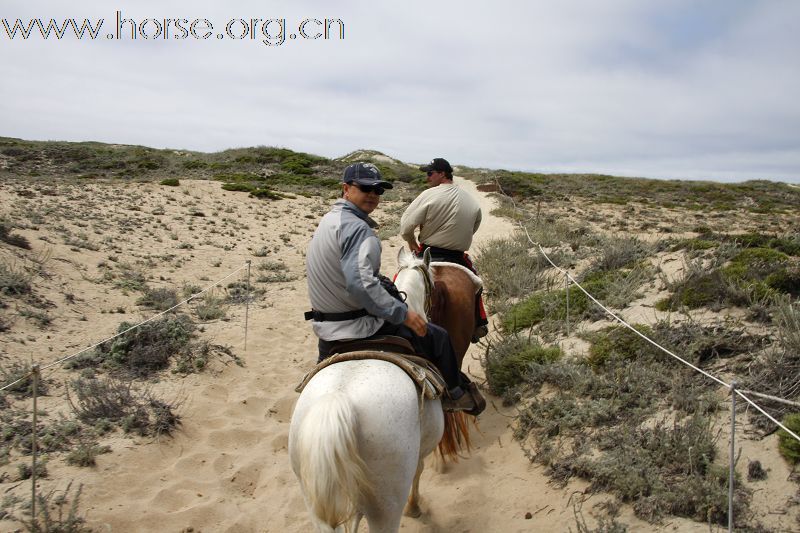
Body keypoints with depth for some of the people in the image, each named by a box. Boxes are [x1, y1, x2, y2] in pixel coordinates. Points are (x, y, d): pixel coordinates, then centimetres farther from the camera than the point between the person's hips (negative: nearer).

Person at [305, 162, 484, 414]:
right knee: (438, 337, 5)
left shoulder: (328, 221, 9)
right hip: (359, 327, -9)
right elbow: (360, 283, -36)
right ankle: (454, 395, 25)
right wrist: (402, 313, -28)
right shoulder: (357, 228, -23)